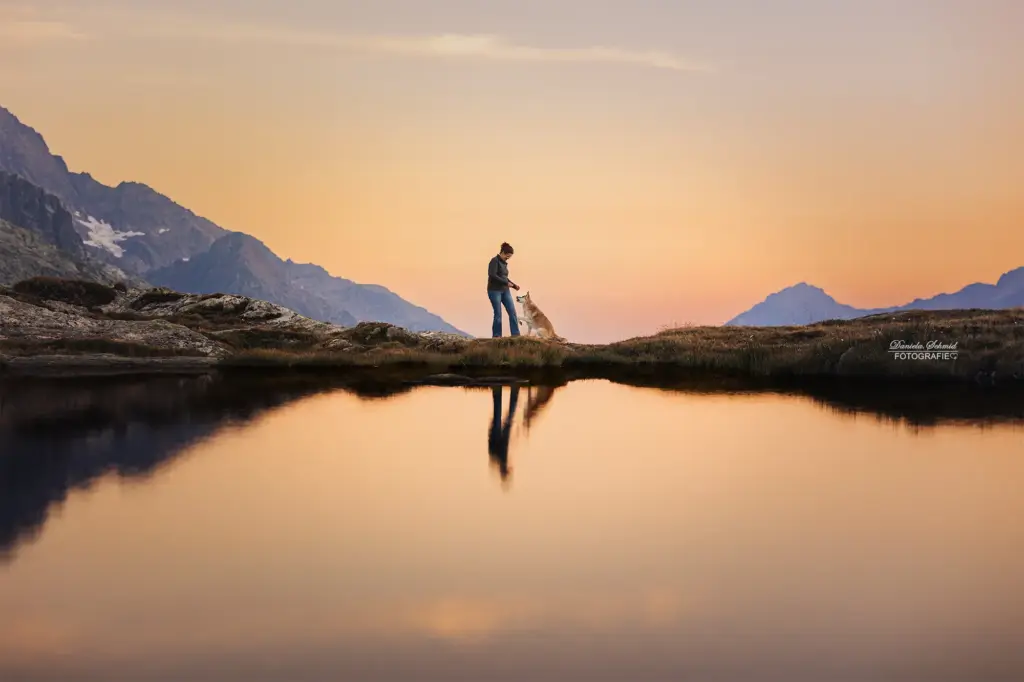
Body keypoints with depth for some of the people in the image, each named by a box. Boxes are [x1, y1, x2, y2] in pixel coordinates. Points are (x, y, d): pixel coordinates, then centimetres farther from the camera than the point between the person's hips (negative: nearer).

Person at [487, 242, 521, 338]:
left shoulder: (504, 263, 15)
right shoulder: (494, 261, -10)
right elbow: (492, 275, -21)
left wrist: (514, 285, 10)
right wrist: (506, 282, -18)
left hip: (505, 291, 8)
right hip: (494, 291, -8)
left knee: (512, 312, -3)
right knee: (498, 314, -5)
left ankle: (516, 334, -4)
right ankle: (496, 336, 5)